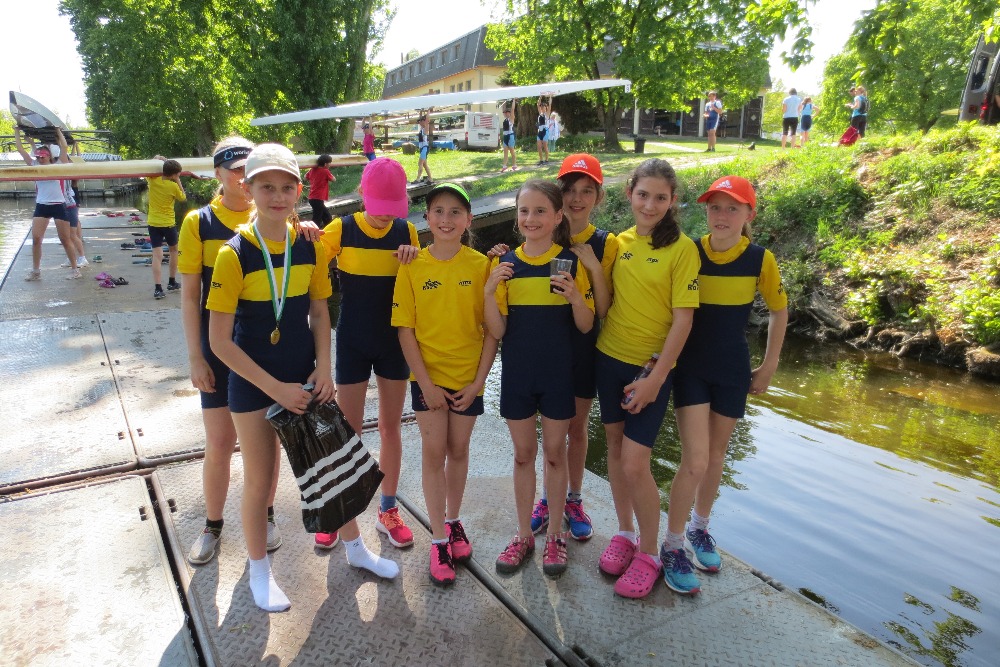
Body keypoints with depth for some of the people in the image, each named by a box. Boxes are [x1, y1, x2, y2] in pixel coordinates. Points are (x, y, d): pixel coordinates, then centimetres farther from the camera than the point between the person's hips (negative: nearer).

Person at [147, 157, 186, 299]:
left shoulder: (153, 180, -4)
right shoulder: (174, 186, -13)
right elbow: (183, 198, 5)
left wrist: (157, 159, 15)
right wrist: (178, 181, 3)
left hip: (153, 223, 2)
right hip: (168, 224, -2)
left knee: (157, 255, -5)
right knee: (174, 250, 22)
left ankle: (158, 289, -14)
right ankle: (172, 282, 28)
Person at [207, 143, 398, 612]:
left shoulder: (309, 246, -4)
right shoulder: (235, 254, -16)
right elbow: (220, 340, -15)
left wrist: (323, 369, -6)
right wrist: (275, 388, -18)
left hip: (304, 376, 4)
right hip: (253, 382, -4)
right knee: (259, 481, 10)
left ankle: (355, 547, 37)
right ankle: (259, 570, 35)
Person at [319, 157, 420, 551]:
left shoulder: (406, 232, -2)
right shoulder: (341, 230, -9)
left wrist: (414, 257, -16)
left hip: (394, 342, 2)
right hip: (352, 344, -2)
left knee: (391, 427, 11)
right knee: (349, 430, 6)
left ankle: (388, 511, 27)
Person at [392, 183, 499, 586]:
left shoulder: (481, 265, -5)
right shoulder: (413, 266, -6)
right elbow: (405, 329, -5)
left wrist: (479, 380, -8)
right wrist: (426, 382, -10)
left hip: (468, 376, 1)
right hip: (428, 375, 0)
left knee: (458, 450, 13)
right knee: (434, 451, 3)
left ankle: (453, 520, 35)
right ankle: (439, 540, 16)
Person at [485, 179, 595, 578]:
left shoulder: (571, 263, -5)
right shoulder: (506, 265, -2)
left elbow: (586, 326, -4)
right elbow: (496, 331, -5)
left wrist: (575, 296, -23)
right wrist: (489, 292, -21)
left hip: (558, 374, -1)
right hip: (517, 374, 2)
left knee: (554, 454, 11)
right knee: (523, 454, 13)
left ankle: (554, 535, 28)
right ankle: (524, 535, 28)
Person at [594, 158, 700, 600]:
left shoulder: (681, 248, -9)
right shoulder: (619, 242, 5)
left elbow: (683, 319, -12)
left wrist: (655, 377, -15)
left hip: (652, 365, -5)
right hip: (610, 357, 5)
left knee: (635, 462, -6)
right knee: (615, 449, 13)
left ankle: (649, 553, 16)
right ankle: (624, 534, 33)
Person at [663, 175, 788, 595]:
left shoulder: (760, 260, -7)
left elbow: (779, 310, 7)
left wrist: (770, 365, 7)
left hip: (732, 371, 2)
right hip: (690, 369, -2)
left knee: (715, 456, 14)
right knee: (695, 462, -8)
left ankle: (699, 529, 37)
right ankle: (672, 546, 11)